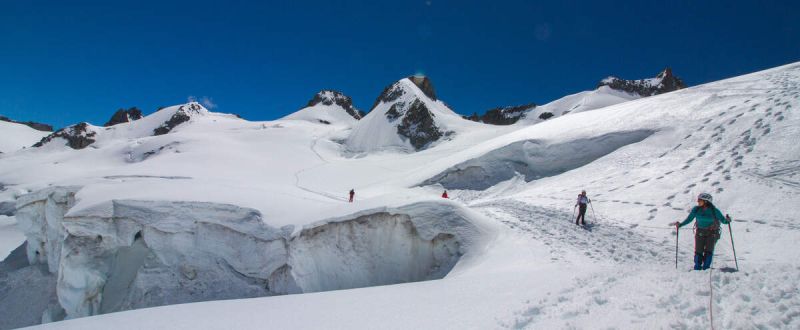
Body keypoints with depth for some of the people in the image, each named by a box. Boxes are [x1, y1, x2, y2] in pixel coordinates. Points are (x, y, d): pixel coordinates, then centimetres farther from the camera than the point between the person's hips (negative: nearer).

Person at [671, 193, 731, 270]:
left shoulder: (714, 211, -12)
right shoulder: (696, 209, -6)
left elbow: (723, 220, -9)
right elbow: (689, 219, 2)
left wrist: (727, 220, -31)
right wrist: (680, 224, -9)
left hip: (712, 233, -2)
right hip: (700, 233, 2)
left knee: (708, 251, -10)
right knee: (698, 251, 0)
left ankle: (706, 268, -1)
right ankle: (697, 268, 11)